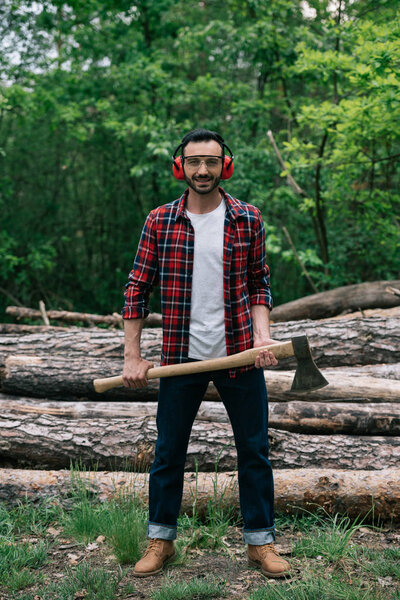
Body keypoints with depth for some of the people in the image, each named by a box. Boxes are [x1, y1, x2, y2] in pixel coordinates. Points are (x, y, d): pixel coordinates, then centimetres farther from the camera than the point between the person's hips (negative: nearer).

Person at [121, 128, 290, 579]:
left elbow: (259, 285, 7)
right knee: (168, 452, 9)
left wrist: (263, 336, -8)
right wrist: (132, 356, -3)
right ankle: (160, 541, 26)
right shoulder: (159, 222, -1)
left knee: (254, 451, 8)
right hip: (181, 357, 0)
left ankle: (260, 541, 23)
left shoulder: (247, 219, 2)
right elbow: (137, 290, 2)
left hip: (239, 355, 1)